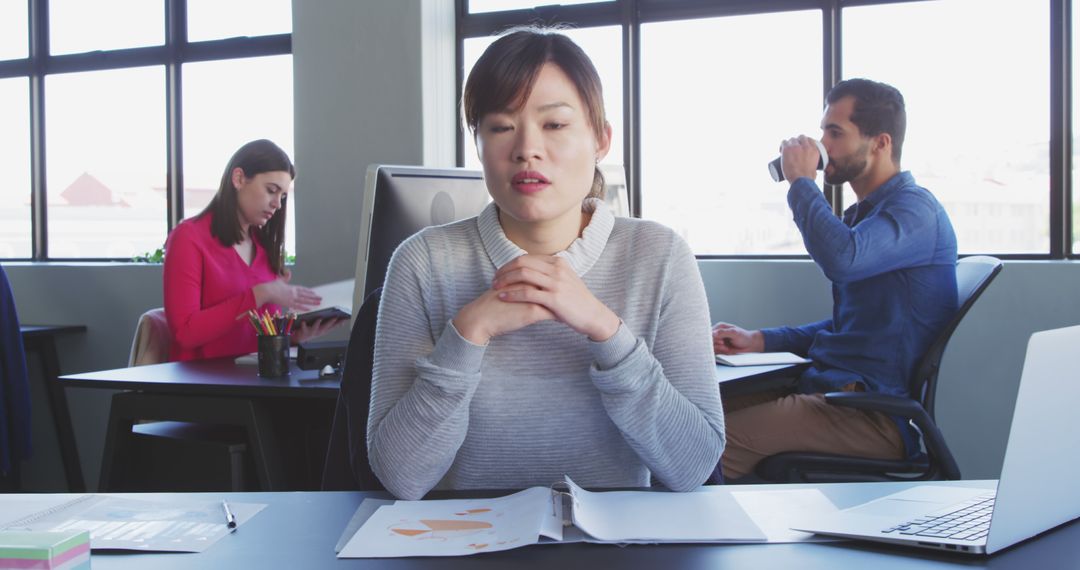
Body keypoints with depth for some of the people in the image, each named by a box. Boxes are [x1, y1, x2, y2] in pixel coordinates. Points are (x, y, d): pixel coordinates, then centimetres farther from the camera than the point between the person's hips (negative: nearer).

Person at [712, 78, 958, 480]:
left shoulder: (914, 209, -11)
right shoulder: (864, 212, 22)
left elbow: (841, 259, -32)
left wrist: (800, 181, -15)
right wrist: (759, 340, 15)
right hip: (830, 388, 10)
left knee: (716, 444, -24)